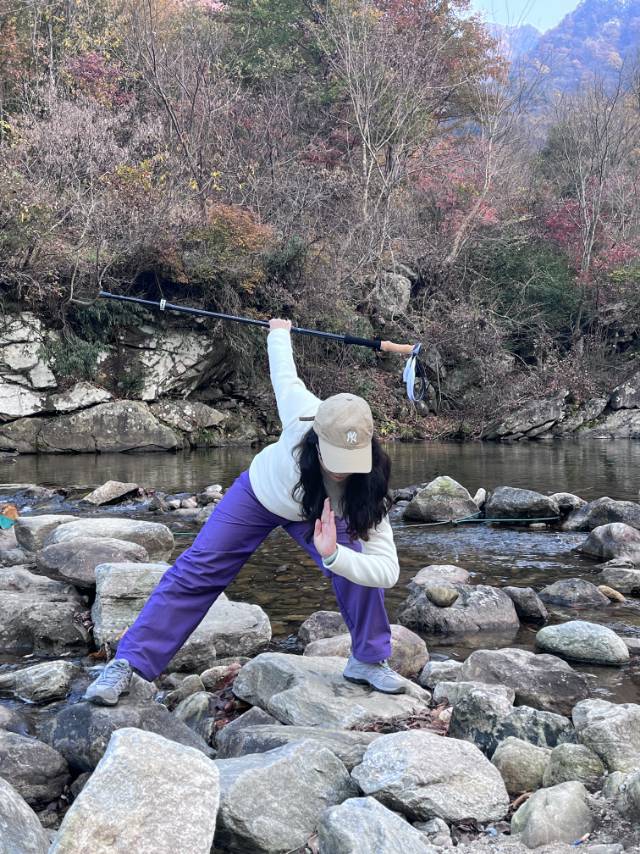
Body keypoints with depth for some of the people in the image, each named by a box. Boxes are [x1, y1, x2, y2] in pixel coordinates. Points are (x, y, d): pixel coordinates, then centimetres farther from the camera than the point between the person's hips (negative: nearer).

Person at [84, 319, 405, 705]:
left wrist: (333, 553, -60)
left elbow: (387, 571, -44)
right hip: (258, 493, 0)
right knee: (196, 570, -9)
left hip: (315, 515, 1)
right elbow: (284, 376, -19)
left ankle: (369, 661, 1)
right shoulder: (304, 415, -42)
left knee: (357, 564, -23)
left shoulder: (366, 489, -39)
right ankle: (127, 664, -1)